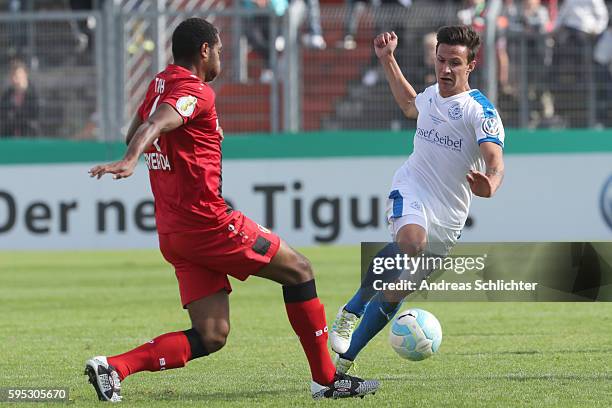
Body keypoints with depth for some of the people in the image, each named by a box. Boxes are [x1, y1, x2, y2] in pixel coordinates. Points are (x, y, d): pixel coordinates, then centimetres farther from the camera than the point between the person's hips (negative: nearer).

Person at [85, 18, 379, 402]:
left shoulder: (160, 84, 15)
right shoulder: (197, 92, -12)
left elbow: (133, 134, 29)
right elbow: (156, 123, -31)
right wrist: (130, 161, -48)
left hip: (173, 232, 9)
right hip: (207, 222, -9)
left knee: (211, 337, 4)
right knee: (298, 270, 8)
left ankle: (113, 367, -11)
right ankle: (326, 379, 12)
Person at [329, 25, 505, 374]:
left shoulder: (480, 111, -11)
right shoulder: (431, 96, 6)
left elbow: (496, 164, -26)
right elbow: (410, 105, 34)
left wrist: (489, 186, -49)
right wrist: (388, 60, 30)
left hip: (448, 219, -1)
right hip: (411, 189, 1)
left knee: (394, 294, 3)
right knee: (412, 241, -35)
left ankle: (344, 362, 17)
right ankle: (351, 310, -22)